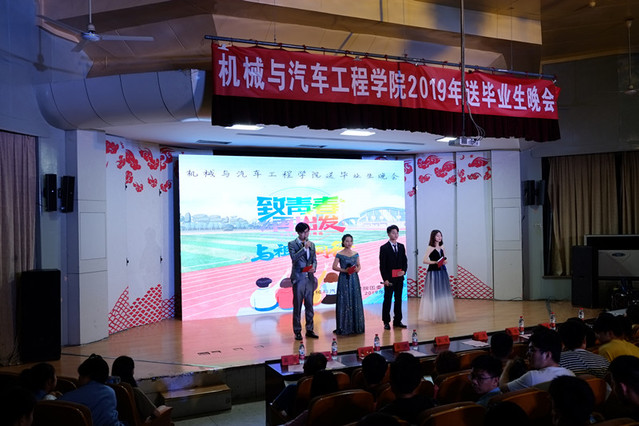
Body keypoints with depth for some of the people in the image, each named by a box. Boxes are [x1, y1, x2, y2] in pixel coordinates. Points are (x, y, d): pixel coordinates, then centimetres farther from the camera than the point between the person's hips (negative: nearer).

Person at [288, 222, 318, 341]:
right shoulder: (292, 244, -2)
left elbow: (314, 260, 16)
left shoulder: (312, 244, 13)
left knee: (309, 305, 9)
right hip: (298, 278, -5)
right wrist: (304, 248, -21)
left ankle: (309, 330, 17)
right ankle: (297, 331, 7)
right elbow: (294, 258, -16)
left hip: (310, 278, 5)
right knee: (297, 305, 0)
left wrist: (313, 268, -5)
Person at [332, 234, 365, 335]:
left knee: (355, 301, 5)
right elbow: (334, 267, -4)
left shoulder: (355, 254, 9)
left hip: (354, 279, 4)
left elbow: (359, 265, 14)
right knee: (344, 302, -3)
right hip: (344, 279, -4)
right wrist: (345, 270, -16)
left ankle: (356, 326, 14)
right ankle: (344, 327, 4)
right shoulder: (339, 254, -2)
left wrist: (357, 269, -8)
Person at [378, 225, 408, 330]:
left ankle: (397, 321, 18)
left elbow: (405, 261, 15)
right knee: (387, 299, 0)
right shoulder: (384, 248, -5)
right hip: (389, 279, -5)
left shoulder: (401, 247, 11)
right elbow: (382, 265, -7)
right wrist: (385, 279, -13)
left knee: (398, 299, 9)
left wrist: (404, 271, -4)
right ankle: (386, 322, 7)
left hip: (399, 278, 5)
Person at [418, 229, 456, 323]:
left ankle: (443, 315, 16)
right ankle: (433, 315, 5)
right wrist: (436, 262, -20)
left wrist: (445, 261, -1)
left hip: (442, 272, 6)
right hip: (433, 272, -6)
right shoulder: (430, 248, -7)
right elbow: (425, 260, -14)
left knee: (443, 293, 7)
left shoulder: (442, 247, 12)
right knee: (434, 294, -3)